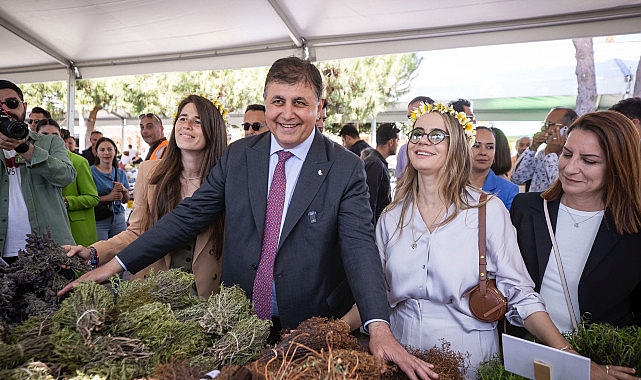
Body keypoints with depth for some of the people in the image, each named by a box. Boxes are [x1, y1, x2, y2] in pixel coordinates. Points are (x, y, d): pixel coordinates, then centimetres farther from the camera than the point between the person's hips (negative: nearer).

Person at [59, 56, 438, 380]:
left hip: (310, 329, -2)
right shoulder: (237, 156, -1)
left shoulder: (346, 169, -10)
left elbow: (360, 245, -19)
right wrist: (116, 264, -2)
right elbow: (189, 216, 1)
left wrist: (379, 329, -32)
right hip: (237, 323, 3)